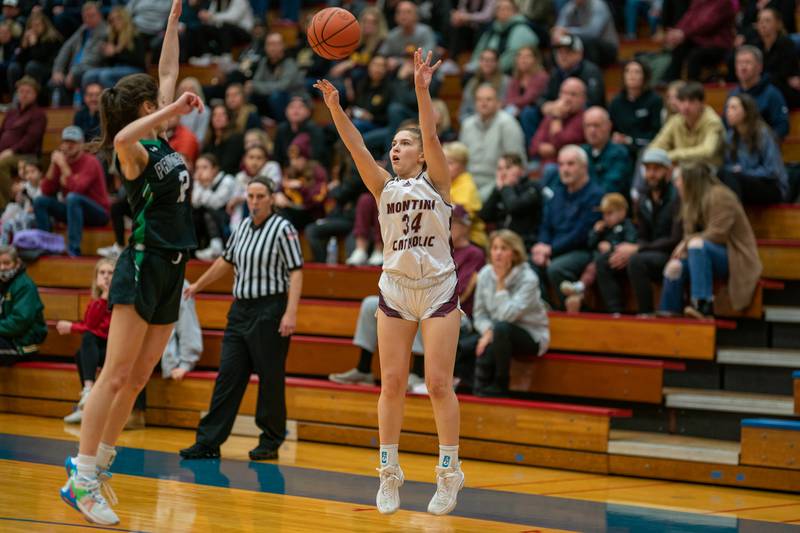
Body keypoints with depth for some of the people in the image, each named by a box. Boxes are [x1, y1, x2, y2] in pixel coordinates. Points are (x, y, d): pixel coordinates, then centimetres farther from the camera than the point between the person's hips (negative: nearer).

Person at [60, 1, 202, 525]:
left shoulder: (160, 142, 13)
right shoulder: (134, 151, -10)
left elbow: (168, 73, 24)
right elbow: (122, 138, -38)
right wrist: (172, 111, -33)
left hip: (170, 270, 9)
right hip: (142, 266, -9)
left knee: (137, 381, 9)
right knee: (116, 376, -11)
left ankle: (97, 465, 17)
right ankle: (82, 480, -12)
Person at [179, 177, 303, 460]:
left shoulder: (282, 229, -8)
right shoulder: (244, 226, 13)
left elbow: (296, 272, -13)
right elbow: (226, 261, 27)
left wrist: (291, 313, -22)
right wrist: (198, 285, 35)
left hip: (269, 311, -7)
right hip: (240, 309, 7)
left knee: (270, 378, -1)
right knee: (227, 376, 4)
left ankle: (270, 442, 9)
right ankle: (209, 441, 4)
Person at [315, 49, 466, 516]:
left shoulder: (436, 181, 0)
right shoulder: (384, 187, 7)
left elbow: (431, 135, -16)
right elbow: (357, 147, -6)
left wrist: (421, 89, -29)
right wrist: (335, 107, -19)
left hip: (439, 288, -3)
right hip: (395, 289, 3)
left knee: (439, 383, -4)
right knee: (392, 383, 2)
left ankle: (450, 473, 5)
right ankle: (389, 473, 10)